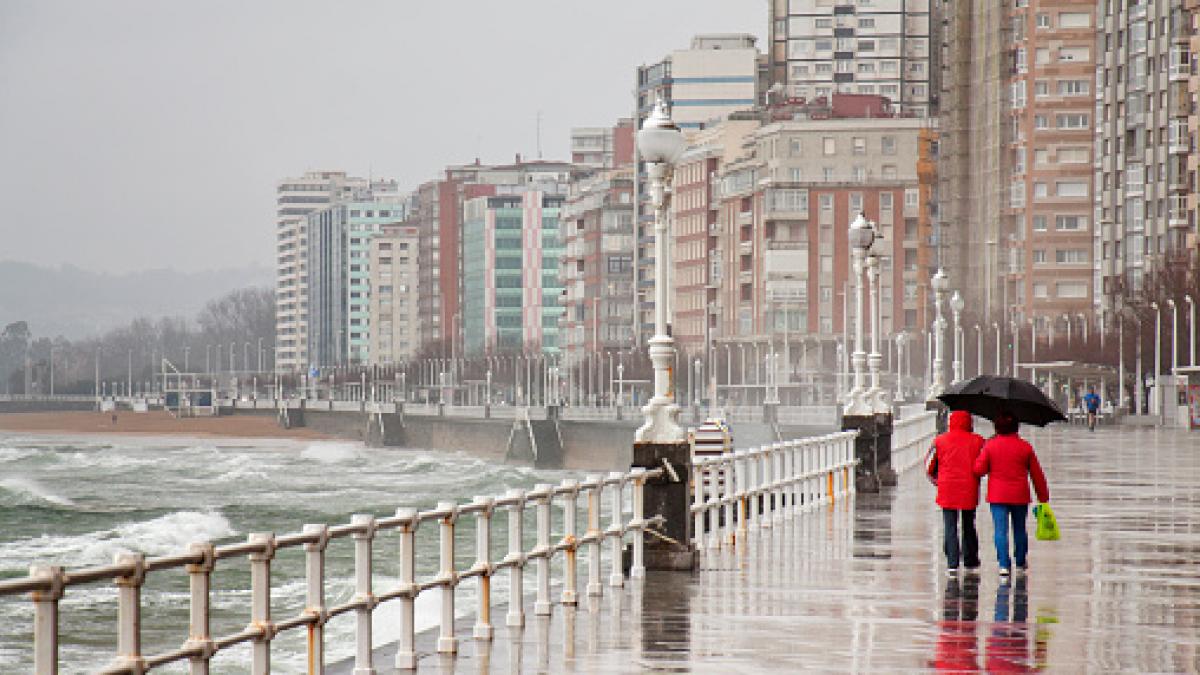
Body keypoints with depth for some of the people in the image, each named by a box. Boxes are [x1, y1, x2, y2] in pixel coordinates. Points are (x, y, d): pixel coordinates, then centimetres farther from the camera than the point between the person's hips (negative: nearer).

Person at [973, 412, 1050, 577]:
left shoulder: (990, 445, -4)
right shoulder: (1025, 447, 1)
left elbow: (979, 470, -5)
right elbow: (1037, 474, 6)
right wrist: (1043, 496, 15)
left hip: (998, 496, -2)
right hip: (1020, 495, 2)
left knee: (1001, 530, -3)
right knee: (1020, 529, 16)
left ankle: (1004, 564, -13)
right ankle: (1021, 562, 26)